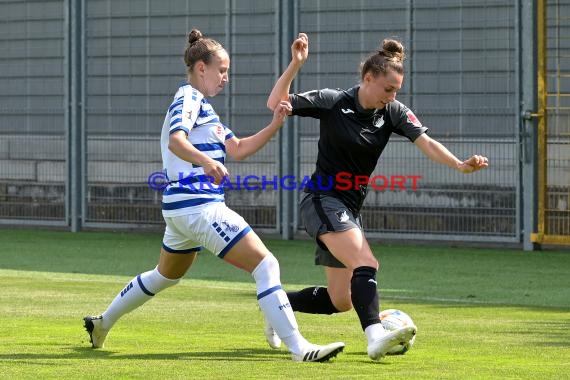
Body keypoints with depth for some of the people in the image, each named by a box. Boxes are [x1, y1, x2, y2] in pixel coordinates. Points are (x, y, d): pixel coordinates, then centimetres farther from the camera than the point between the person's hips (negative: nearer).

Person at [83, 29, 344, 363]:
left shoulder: (202, 105, 21)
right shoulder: (188, 99, -8)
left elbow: (238, 149, 18)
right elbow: (176, 140, -28)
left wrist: (275, 125, 5)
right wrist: (206, 161, -47)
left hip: (181, 208, 11)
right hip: (200, 206, -11)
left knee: (166, 275, 30)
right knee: (266, 265, -15)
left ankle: (102, 323, 41)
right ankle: (299, 348, -22)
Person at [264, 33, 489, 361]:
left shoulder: (394, 113, -1)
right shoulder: (332, 102, -11)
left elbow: (427, 143, -14)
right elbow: (276, 104, -12)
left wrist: (460, 165, -31)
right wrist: (296, 64, -23)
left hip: (351, 208, 7)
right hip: (323, 201, -7)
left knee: (340, 301, 9)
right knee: (366, 264, -28)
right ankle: (376, 337, -41)